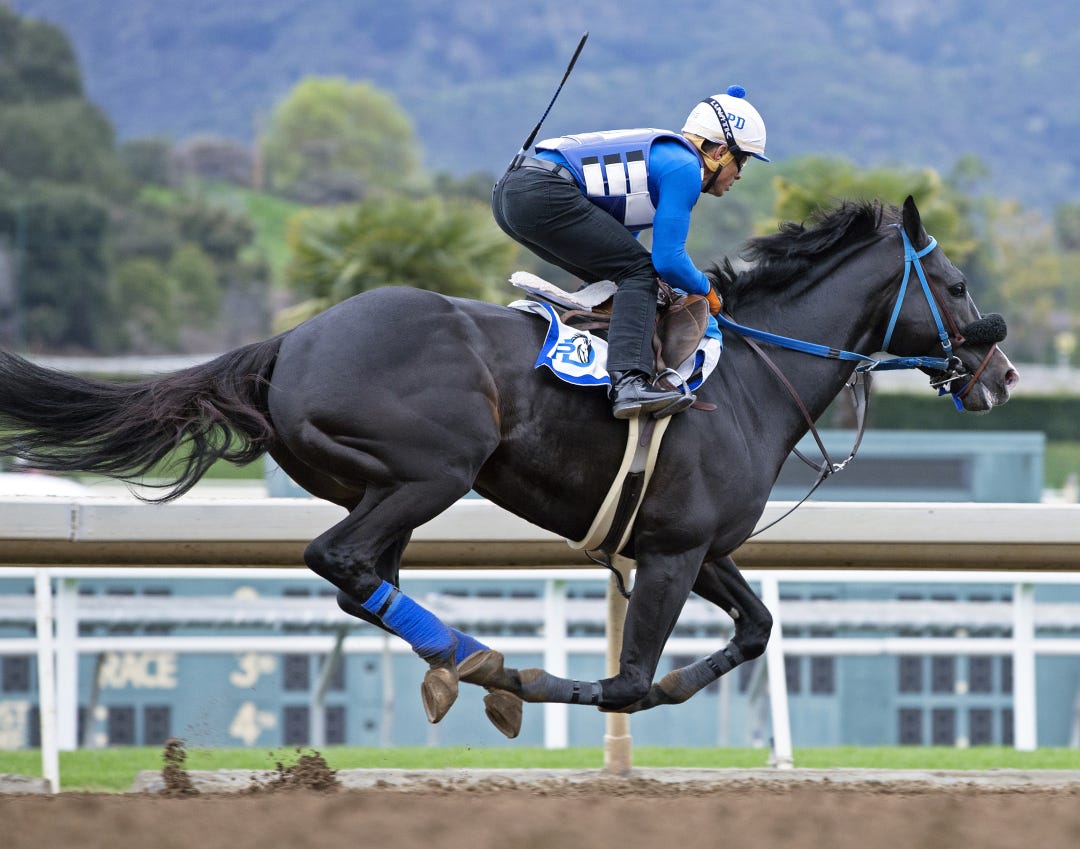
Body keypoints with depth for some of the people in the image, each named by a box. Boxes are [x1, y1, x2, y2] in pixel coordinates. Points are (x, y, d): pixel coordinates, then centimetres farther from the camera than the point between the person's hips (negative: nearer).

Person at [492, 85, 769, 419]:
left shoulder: (661, 154, 27)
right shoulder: (685, 168, -2)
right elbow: (668, 259, -5)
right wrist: (706, 291, 12)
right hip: (545, 194, -10)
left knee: (608, 279, 21)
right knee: (638, 271, -8)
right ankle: (629, 383, -25)